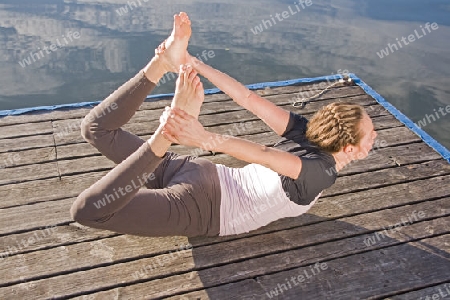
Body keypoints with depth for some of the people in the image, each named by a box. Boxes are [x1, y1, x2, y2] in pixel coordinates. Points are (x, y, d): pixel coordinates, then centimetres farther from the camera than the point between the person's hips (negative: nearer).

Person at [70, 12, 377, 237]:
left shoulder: (306, 130, 5)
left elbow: (247, 98, -1)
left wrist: (194, 63, 0)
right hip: (202, 208, -6)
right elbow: (265, 155, -34)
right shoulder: (322, 172, -13)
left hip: (202, 173, 6)